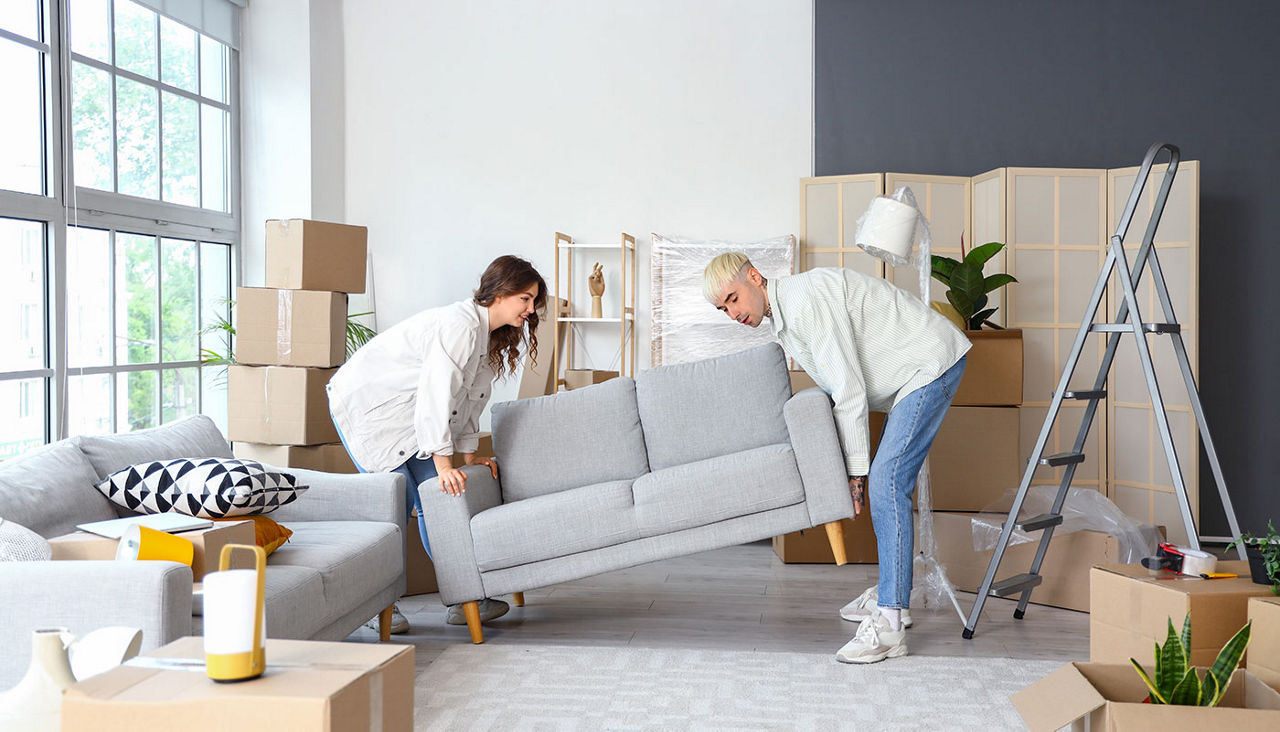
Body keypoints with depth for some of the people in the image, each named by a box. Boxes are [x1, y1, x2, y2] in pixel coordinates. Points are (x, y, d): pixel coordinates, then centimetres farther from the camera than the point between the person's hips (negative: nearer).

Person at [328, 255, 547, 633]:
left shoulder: (488, 335, 6)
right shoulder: (458, 325, -25)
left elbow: (469, 397, 12)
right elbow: (436, 393, -30)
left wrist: (469, 456, 8)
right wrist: (443, 463, -31)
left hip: (402, 413, 9)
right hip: (365, 403, -9)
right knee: (396, 501, -13)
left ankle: (462, 599, 5)